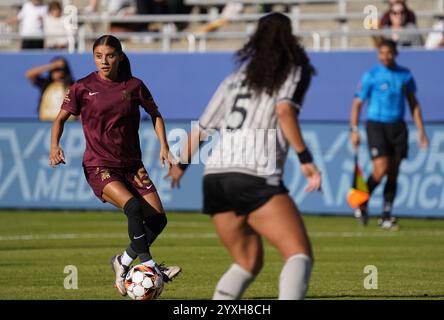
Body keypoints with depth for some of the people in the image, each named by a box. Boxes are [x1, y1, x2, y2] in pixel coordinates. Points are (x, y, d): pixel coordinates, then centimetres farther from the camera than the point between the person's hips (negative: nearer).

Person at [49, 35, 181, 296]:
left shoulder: (133, 86, 2)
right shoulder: (83, 88, -4)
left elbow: (155, 115, 16)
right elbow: (61, 118, 6)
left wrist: (164, 145, 4)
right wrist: (55, 146, -11)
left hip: (131, 164, 4)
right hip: (99, 166, -4)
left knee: (158, 219, -5)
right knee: (133, 206, -29)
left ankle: (124, 261, 17)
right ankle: (149, 267, -23)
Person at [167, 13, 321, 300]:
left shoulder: (237, 77, 24)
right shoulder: (295, 72, 9)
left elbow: (201, 128, 28)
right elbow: (284, 110, -12)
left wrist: (181, 164, 44)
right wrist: (306, 159, -13)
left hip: (215, 176, 7)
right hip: (254, 178, -6)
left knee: (248, 262, 20)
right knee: (300, 254, -13)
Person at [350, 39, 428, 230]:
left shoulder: (405, 75, 8)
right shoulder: (371, 76, -3)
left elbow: (413, 104, 15)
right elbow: (357, 103, -1)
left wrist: (421, 130, 10)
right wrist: (354, 130, -8)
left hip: (397, 127, 4)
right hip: (376, 126, -4)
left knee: (393, 174, 2)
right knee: (381, 169, -16)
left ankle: (386, 216, 9)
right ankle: (362, 203, 8)